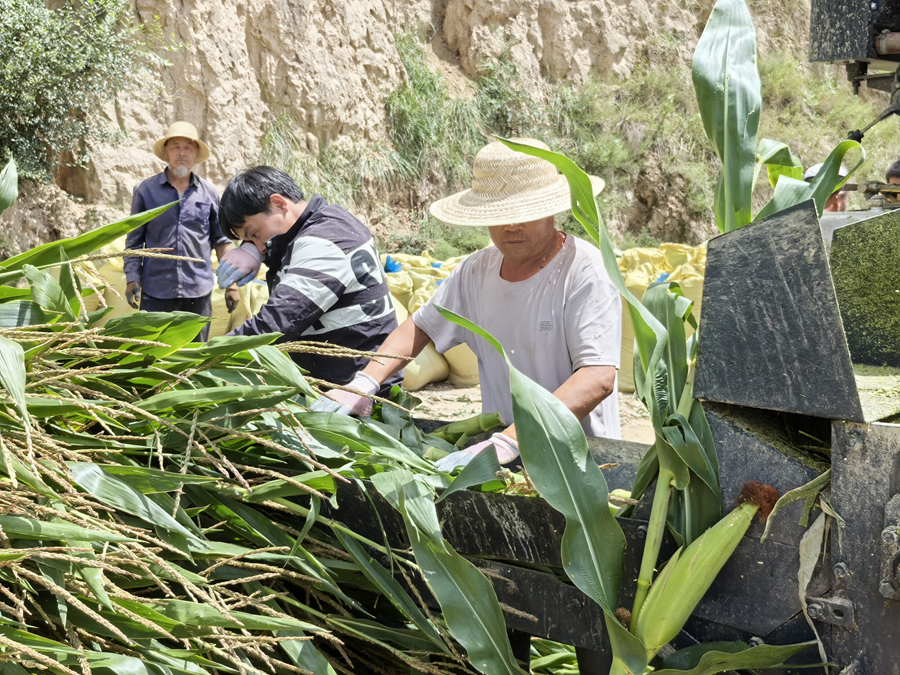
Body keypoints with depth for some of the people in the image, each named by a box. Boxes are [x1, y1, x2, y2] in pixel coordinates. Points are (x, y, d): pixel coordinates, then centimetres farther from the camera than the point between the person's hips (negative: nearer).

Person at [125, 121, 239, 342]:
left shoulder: (209, 194, 8)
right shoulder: (146, 190, 4)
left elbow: (222, 241, 11)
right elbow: (134, 240, 6)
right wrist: (132, 279, -4)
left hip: (199, 291, 2)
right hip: (156, 291, -1)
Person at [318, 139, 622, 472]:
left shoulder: (586, 272, -13)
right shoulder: (477, 270, 8)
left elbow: (598, 379, -24)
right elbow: (421, 326, 21)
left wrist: (510, 440, -34)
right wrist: (366, 381, 3)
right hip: (499, 444, 6)